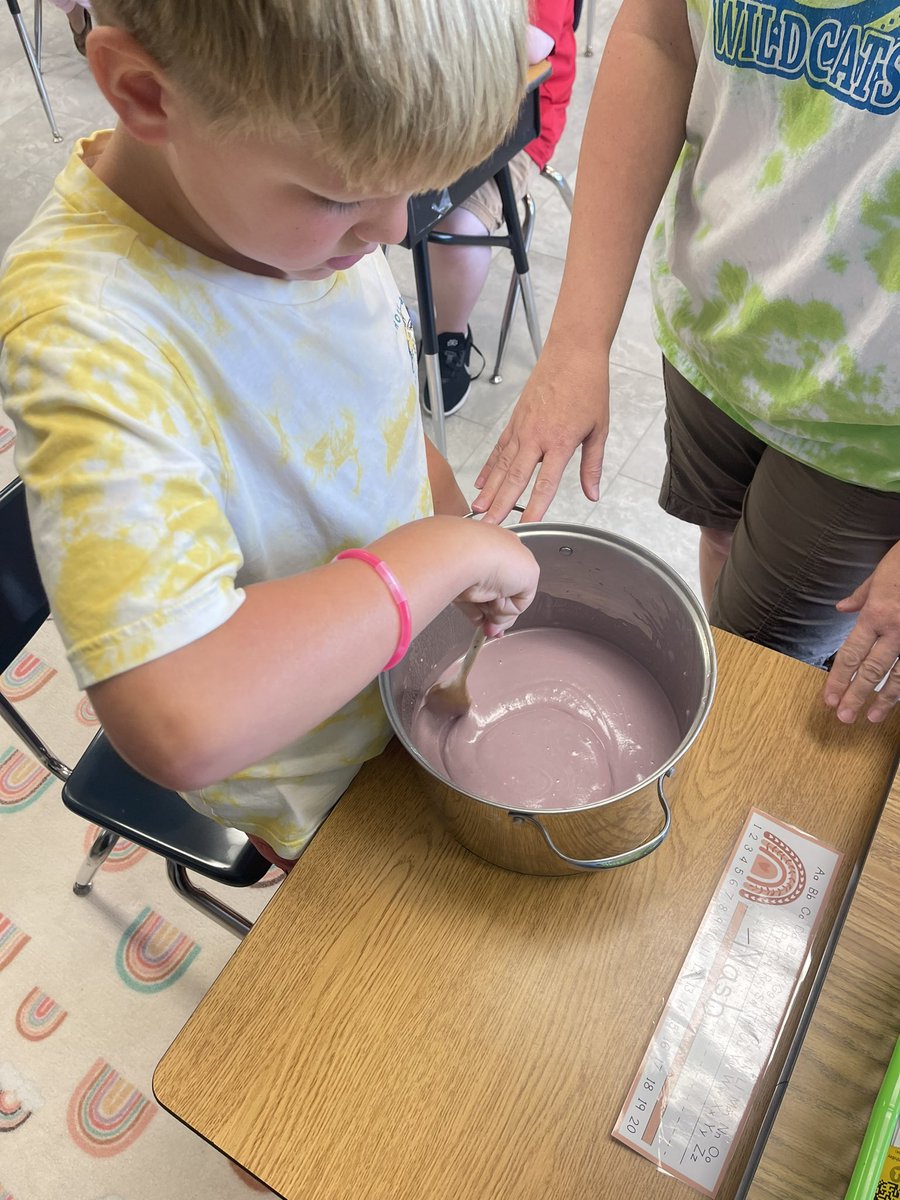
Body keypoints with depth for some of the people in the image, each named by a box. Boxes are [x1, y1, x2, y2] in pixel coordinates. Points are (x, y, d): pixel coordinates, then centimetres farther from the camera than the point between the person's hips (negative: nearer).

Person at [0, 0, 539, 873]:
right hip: (321, 786, -5)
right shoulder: (86, 333, -36)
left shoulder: (290, 193, -13)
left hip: (413, 633, 6)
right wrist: (443, 554, -35)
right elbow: (185, 725, -45)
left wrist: (482, 569, 6)